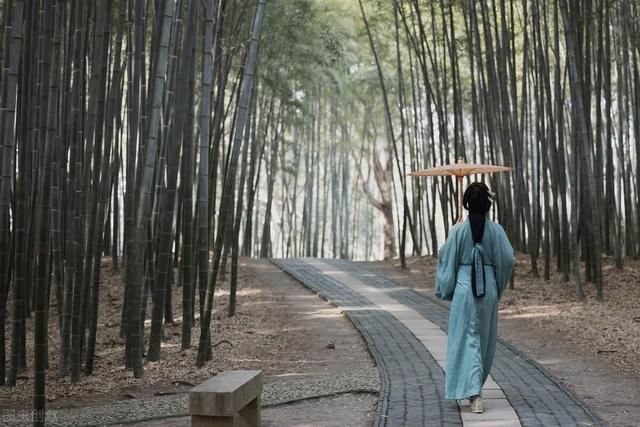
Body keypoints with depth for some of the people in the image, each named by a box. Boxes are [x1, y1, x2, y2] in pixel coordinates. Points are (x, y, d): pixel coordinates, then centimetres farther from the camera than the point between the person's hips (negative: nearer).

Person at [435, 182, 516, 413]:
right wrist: (499, 287, 11)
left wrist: (446, 290, 9)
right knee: (485, 339, 17)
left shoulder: (458, 230, -6)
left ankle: (474, 393, -12)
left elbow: (446, 260, -3)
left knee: (467, 339, 1)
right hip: (488, 288, 2)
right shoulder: (495, 229, -4)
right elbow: (508, 259, -4)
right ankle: (474, 388, 30)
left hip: (464, 286, -2)